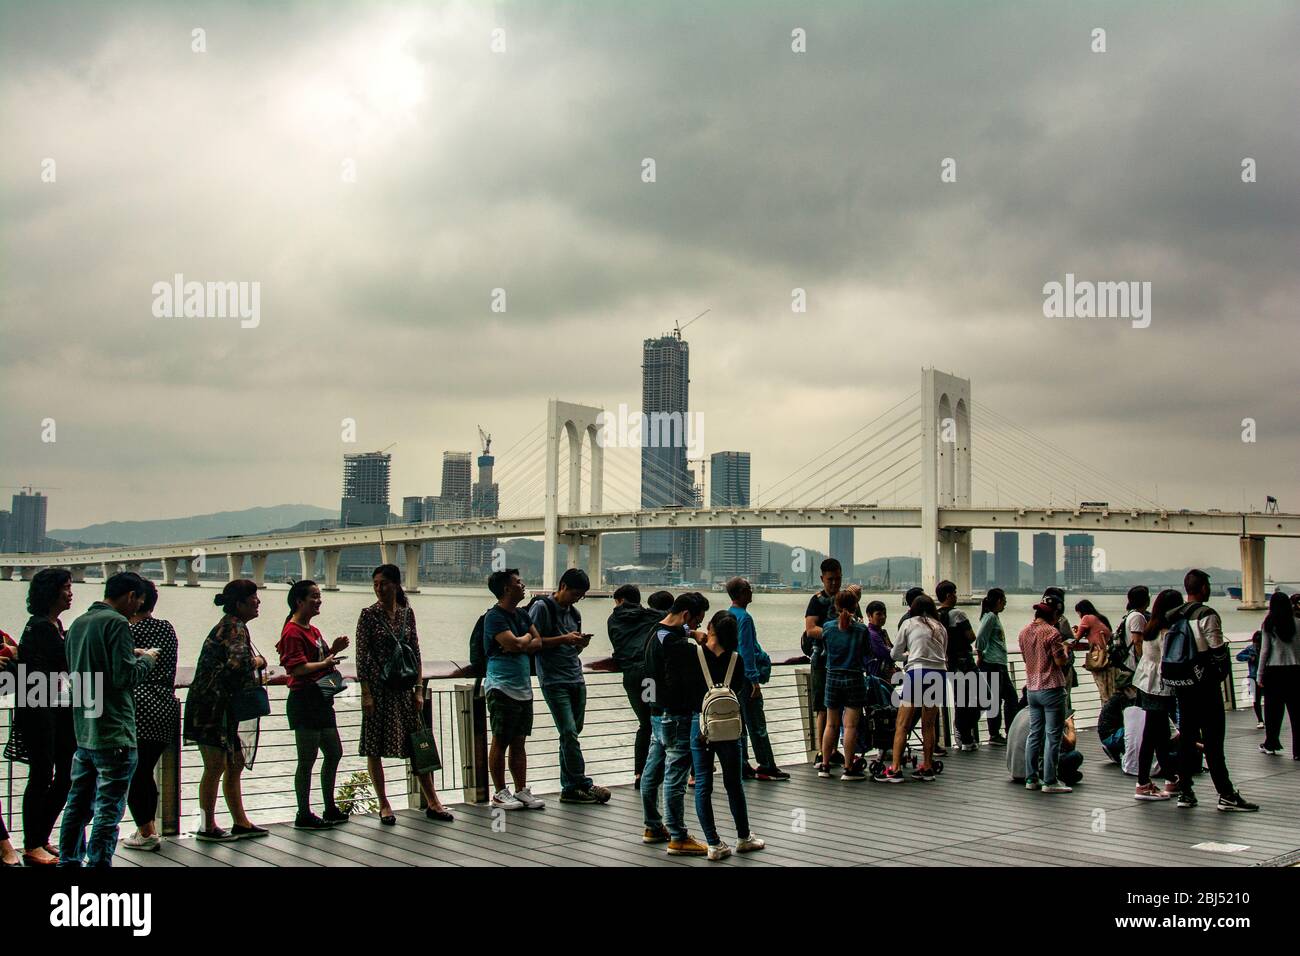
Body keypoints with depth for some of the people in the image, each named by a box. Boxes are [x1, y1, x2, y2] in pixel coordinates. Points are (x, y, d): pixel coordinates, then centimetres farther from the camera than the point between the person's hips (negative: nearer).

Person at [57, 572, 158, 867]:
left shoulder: (78, 623, 13)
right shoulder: (117, 623, -13)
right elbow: (124, 676, -19)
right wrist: (145, 659, 0)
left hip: (83, 730, 8)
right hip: (114, 733, -8)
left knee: (79, 804, 17)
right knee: (109, 808, -4)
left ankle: (69, 860, 23)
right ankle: (98, 863, -4)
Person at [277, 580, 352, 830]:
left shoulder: (313, 630, 18)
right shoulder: (292, 631, -13)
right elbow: (297, 668, -22)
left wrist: (333, 650, 6)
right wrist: (326, 663, -15)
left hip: (321, 700, 10)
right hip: (304, 701, -10)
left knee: (334, 753, 14)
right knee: (307, 760, -4)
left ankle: (330, 809, 25)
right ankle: (304, 815, 4)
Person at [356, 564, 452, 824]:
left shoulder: (406, 612, 6)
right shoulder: (369, 615, -5)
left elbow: (415, 652, 9)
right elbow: (361, 656, -7)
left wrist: (419, 689, 4)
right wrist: (366, 694, -13)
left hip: (404, 686, 4)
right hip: (379, 687, -4)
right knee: (375, 747, 1)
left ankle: (432, 803, 12)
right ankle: (384, 805, 11)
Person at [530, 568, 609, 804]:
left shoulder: (574, 612, 19)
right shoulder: (541, 608, -4)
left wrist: (580, 644, 2)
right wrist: (564, 639, -14)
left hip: (576, 680, 7)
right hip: (554, 680, -7)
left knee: (572, 734, 7)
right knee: (569, 733, -10)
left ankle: (569, 788, 11)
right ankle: (583, 784, -6)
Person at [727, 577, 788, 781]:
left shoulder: (727, 616, 11)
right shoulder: (744, 617, -16)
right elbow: (746, 651, -20)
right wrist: (754, 680, -20)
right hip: (745, 678, -9)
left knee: (739, 722, 12)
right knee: (757, 724, -4)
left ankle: (742, 765, 15)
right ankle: (766, 766, -1)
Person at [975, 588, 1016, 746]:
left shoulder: (996, 617, 19)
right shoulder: (990, 617, -11)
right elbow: (980, 638, -20)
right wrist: (980, 657, -12)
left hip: (1000, 664, 10)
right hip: (991, 664, -10)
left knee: (1010, 696, 11)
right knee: (996, 699, -5)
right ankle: (994, 736, 1)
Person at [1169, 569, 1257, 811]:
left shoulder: (1172, 617, 8)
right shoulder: (1207, 615, -12)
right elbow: (1217, 651, -16)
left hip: (1182, 685, 6)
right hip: (1205, 684, -6)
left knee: (1186, 737, 10)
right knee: (1213, 740, -5)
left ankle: (1185, 792, 11)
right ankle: (1226, 795, -3)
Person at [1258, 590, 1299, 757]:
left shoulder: (1269, 624, -2)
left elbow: (1264, 650, -1)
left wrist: (1260, 674, 4)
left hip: (1274, 670, -1)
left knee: (1273, 708, 11)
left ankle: (1271, 743, 21)